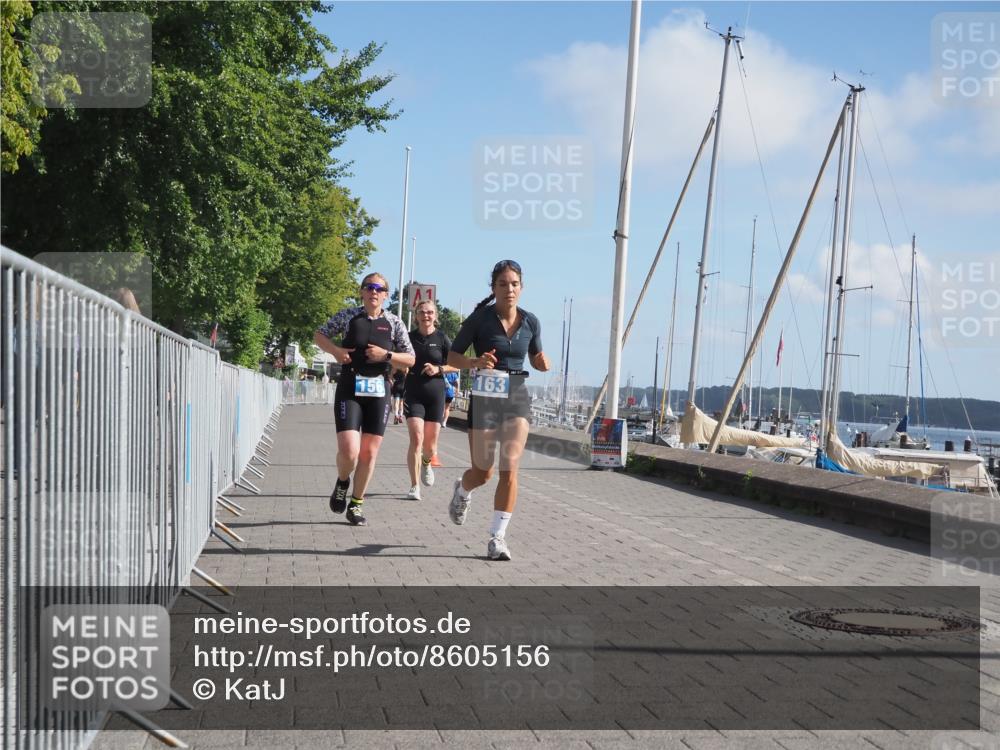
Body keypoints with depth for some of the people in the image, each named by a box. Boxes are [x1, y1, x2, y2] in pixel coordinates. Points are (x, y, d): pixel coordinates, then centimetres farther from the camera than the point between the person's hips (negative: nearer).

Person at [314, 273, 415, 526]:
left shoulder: (394, 323, 4)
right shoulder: (349, 315, 2)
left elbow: (410, 359, 5)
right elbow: (319, 335, 12)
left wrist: (386, 355, -12)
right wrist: (335, 350, -7)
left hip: (378, 391, 2)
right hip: (349, 389, -2)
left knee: (369, 453, 5)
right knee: (349, 451, -16)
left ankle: (356, 505, 21)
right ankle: (342, 482, 19)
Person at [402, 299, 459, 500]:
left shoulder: (441, 338, -1)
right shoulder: (410, 337, 3)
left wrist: (439, 369, -13)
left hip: (435, 394, 0)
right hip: (413, 394, 0)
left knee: (430, 445, 6)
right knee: (416, 439, -14)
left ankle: (426, 463, 43)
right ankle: (414, 486, -8)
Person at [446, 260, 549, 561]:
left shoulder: (530, 322, 1)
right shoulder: (480, 318, -8)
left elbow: (536, 358, 16)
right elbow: (452, 357, -3)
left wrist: (543, 363, -8)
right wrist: (475, 362, -23)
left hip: (517, 399, 2)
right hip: (484, 398, -2)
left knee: (510, 469, -11)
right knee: (483, 472, 6)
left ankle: (498, 537, -4)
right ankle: (462, 492, 43)